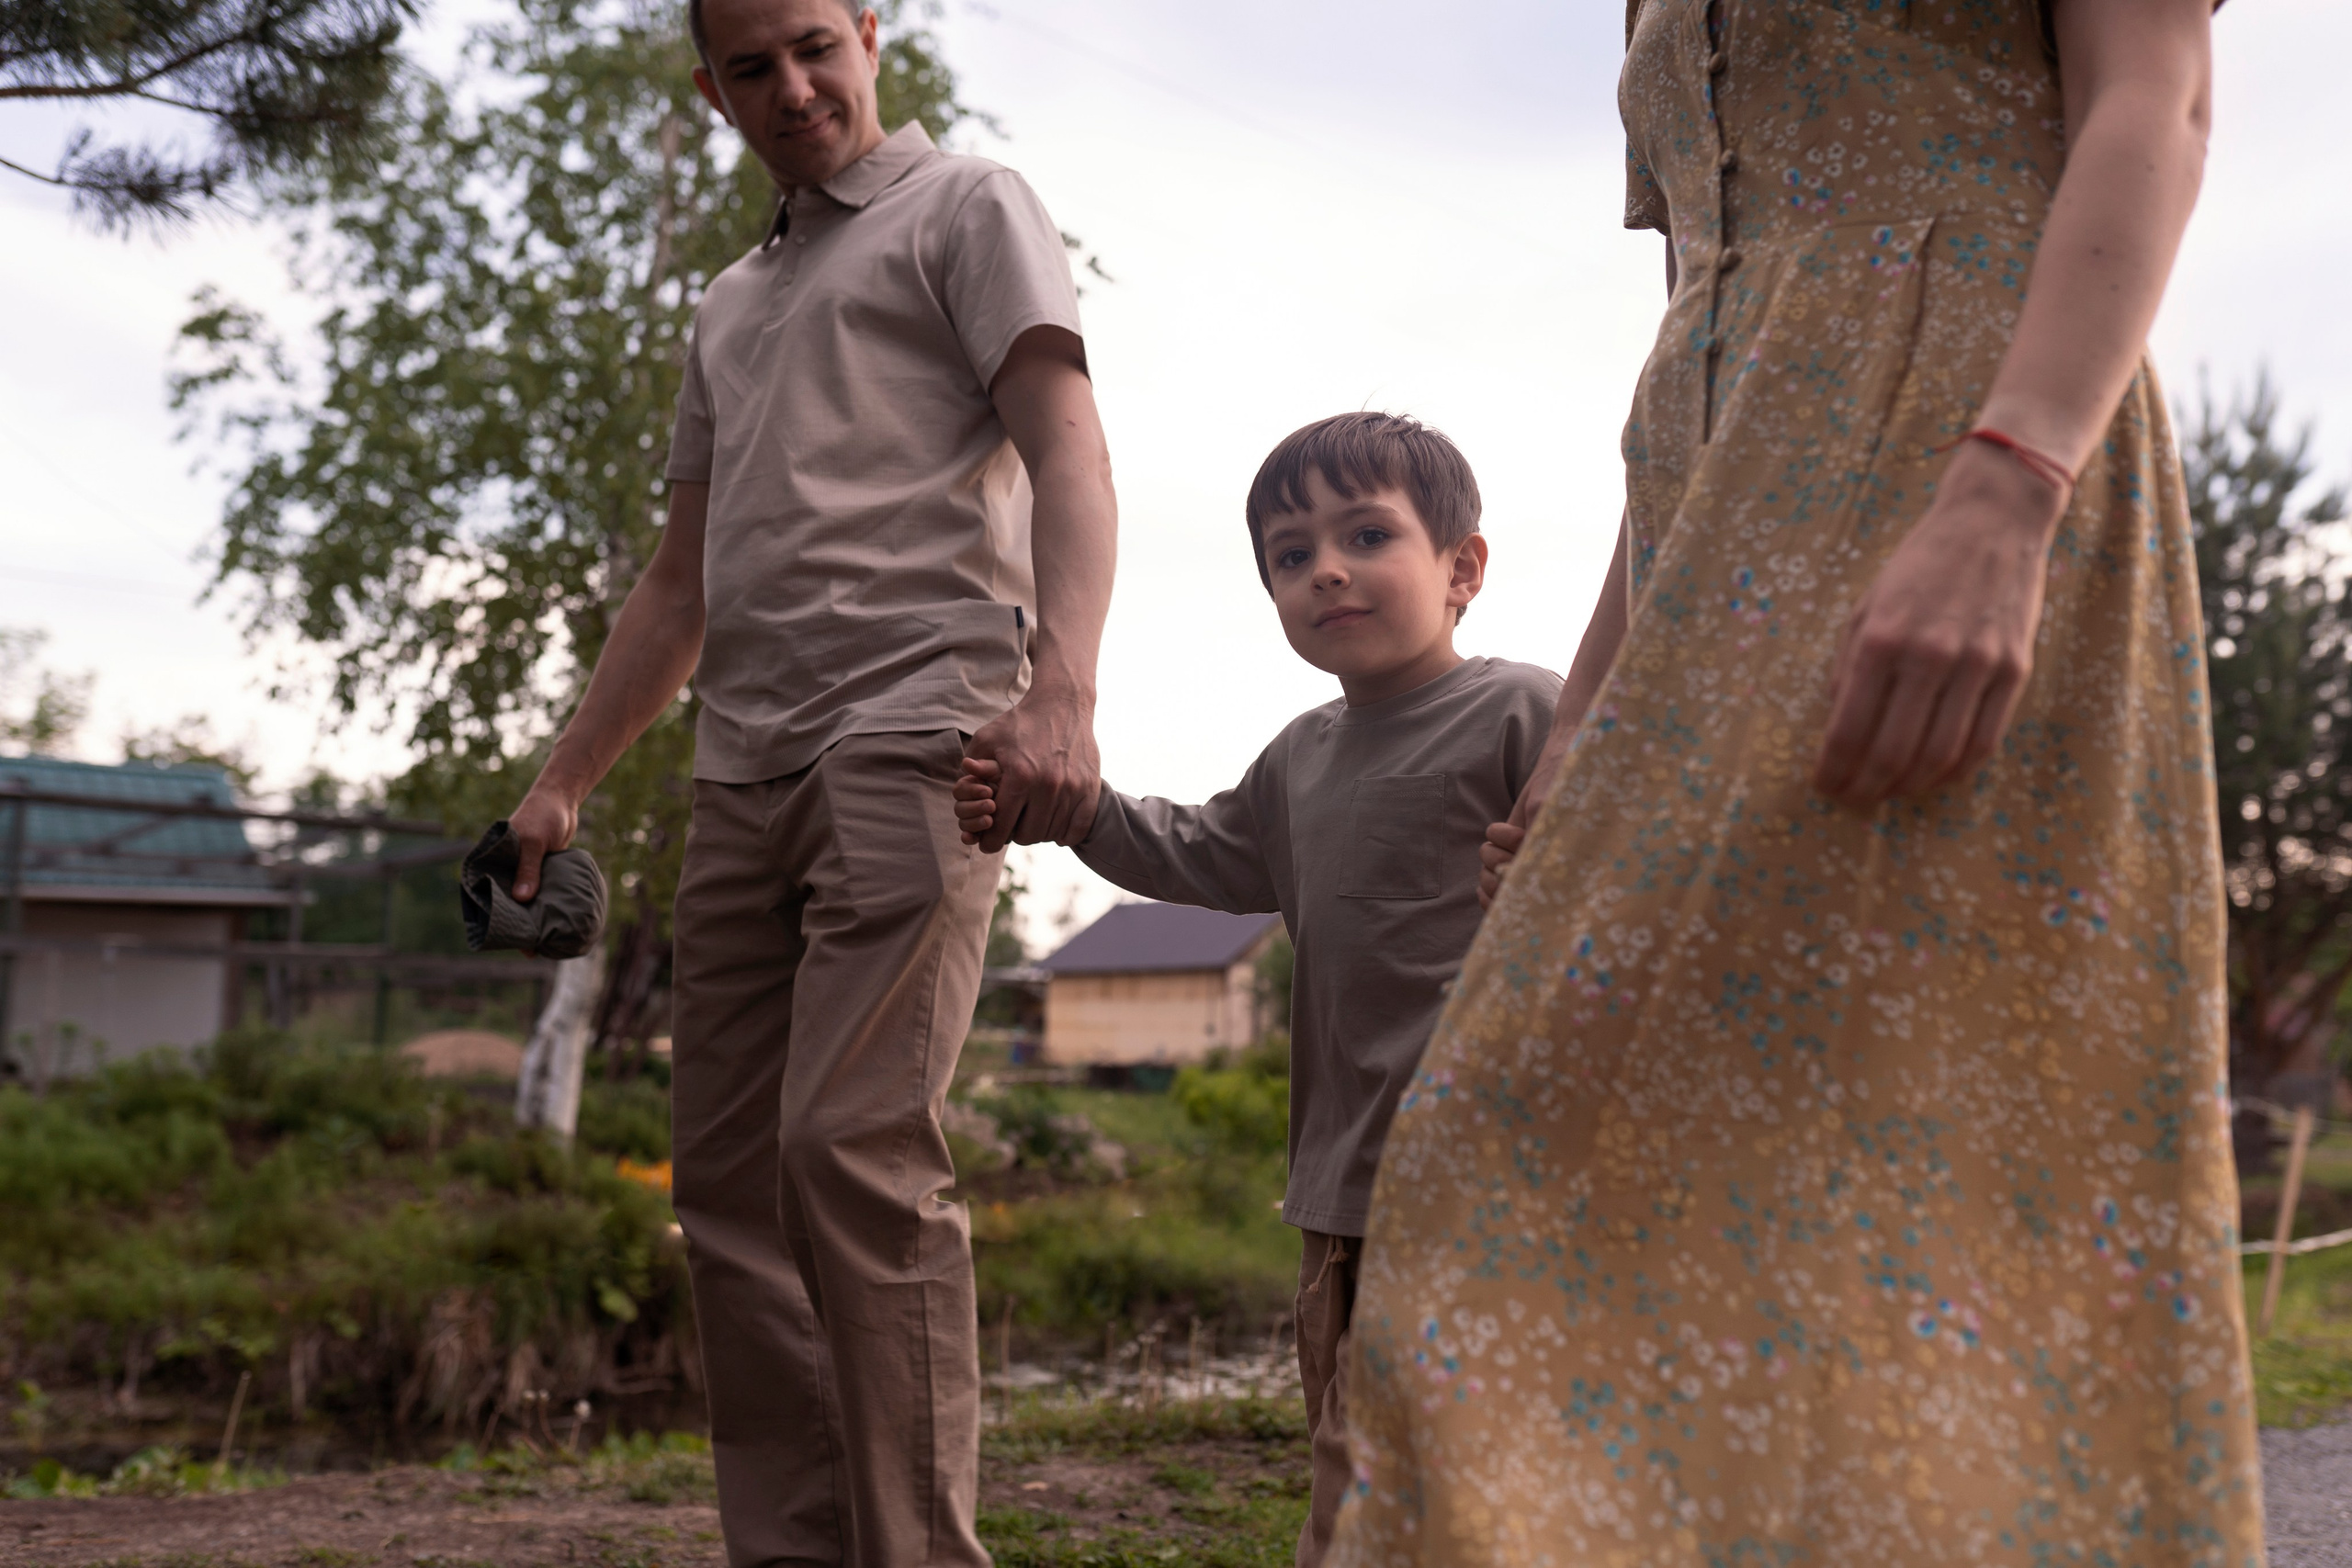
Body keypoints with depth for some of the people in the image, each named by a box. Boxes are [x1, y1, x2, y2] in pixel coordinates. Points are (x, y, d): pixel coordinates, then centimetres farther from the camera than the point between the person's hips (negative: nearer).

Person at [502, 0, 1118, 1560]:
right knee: (730, 1178, 2)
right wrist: (565, 781, 19)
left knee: (857, 1147, -18)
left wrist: (1059, 686, -24)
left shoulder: (967, 206, 10)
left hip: (909, 741, -7)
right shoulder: (732, 305, 30)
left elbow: (1065, 448, -6)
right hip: (744, 773, 7)